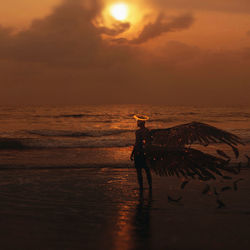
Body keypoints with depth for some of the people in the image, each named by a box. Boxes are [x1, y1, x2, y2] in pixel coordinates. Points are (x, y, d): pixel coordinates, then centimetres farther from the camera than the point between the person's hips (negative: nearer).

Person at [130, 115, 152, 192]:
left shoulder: (138, 132, -17)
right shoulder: (148, 131, 5)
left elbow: (136, 144, -18)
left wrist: (132, 154, -14)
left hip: (138, 153, -6)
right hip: (146, 153, 6)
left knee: (139, 172, 2)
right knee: (147, 170, 14)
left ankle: (141, 187, 6)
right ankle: (150, 187, 19)